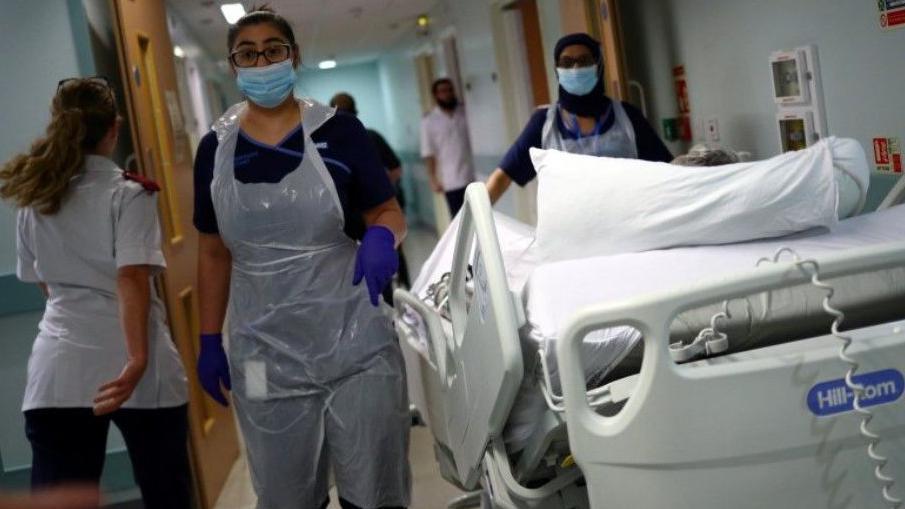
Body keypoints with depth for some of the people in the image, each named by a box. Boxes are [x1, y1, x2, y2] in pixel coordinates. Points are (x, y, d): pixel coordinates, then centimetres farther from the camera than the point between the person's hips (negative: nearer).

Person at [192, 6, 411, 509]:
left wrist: (380, 237, -22)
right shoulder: (215, 148, 4)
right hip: (265, 357, 2)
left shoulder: (337, 131, -3)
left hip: (354, 345, -2)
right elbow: (214, 252, 10)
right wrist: (209, 341, 9)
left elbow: (389, 213, 2)